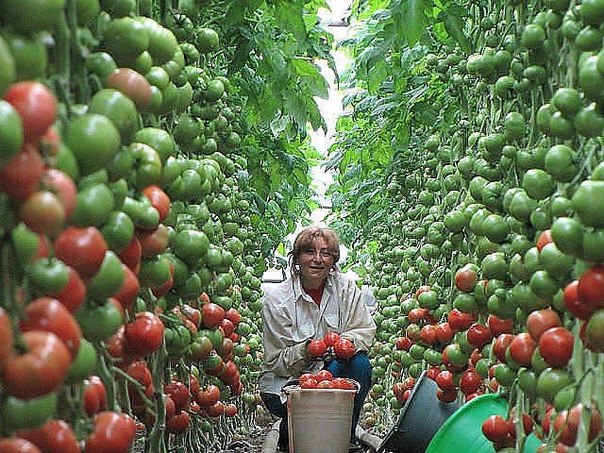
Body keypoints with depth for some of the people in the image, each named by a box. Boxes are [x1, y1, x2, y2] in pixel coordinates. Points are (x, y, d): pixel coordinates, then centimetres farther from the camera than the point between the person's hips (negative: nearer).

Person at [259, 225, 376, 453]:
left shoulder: (346, 287, -3)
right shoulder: (276, 298, -12)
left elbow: (365, 331, -7)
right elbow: (277, 363, -12)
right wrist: (305, 351, -33)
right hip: (286, 383, -3)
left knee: (360, 362, -25)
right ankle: (289, 434, 4)